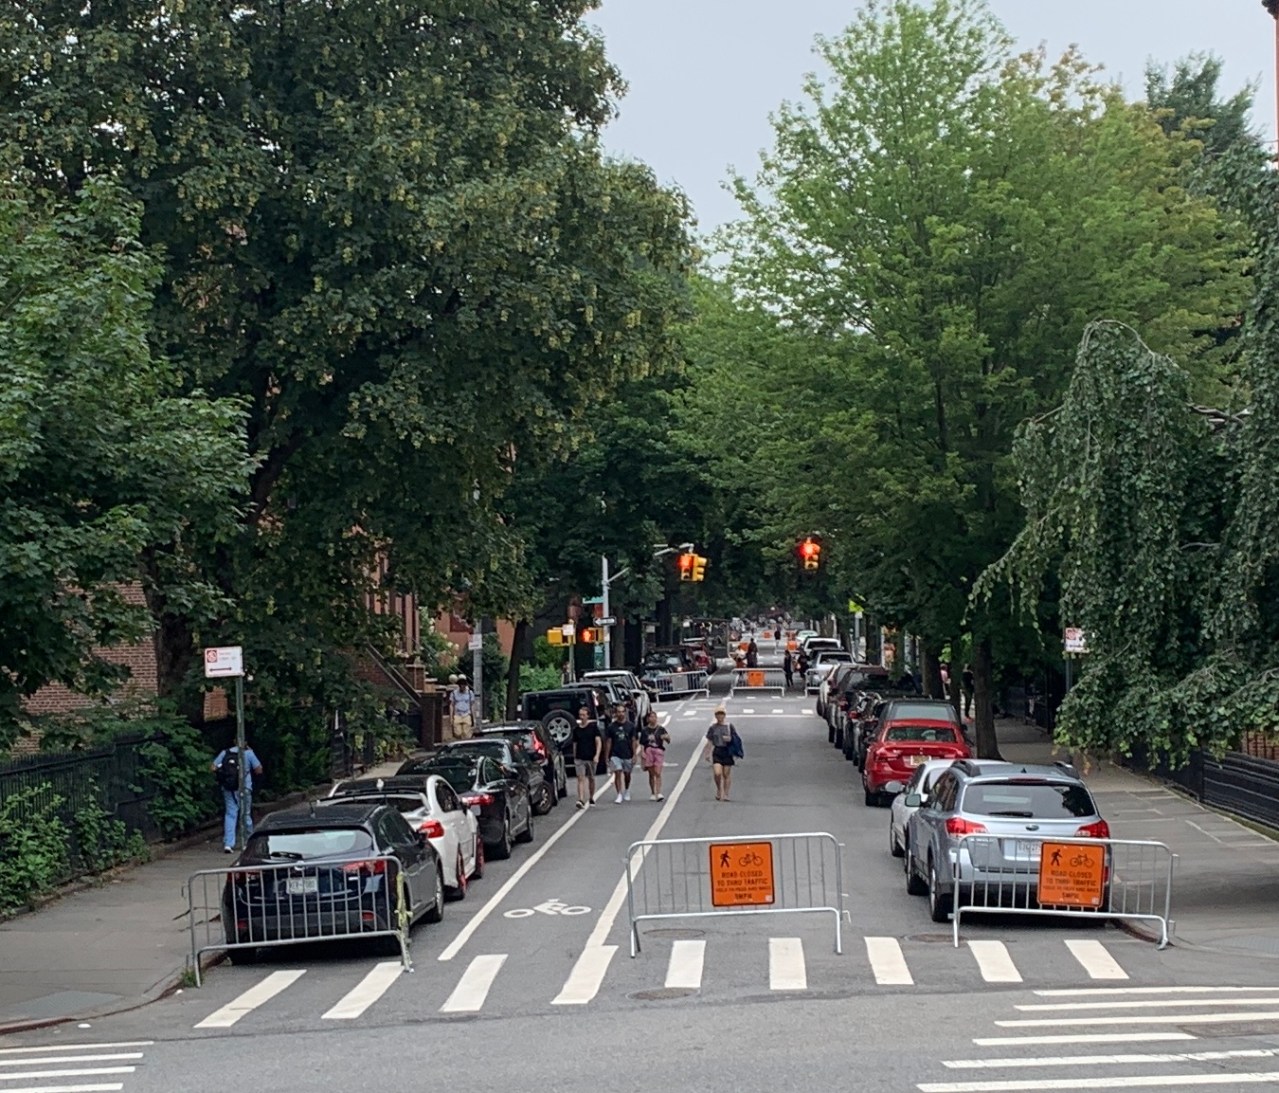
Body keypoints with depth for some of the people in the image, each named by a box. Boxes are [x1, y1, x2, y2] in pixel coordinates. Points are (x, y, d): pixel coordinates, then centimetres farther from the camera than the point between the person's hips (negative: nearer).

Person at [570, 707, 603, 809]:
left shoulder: (593, 727, -2)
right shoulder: (576, 729, 6)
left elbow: (598, 742, -6)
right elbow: (575, 744, 14)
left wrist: (597, 755, -17)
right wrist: (574, 757, 13)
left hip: (591, 758, -1)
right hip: (579, 758, 1)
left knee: (591, 779, 13)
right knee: (581, 778, -11)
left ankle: (591, 798, 31)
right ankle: (581, 800, -20)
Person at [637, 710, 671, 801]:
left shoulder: (660, 729, 4)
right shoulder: (644, 730, 5)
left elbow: (668, 741, 3)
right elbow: (642, 744, 7)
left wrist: (667, 737, -19)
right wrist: (642, 753, -5)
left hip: (659, 751, -1)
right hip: (648, 752, 1)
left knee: (658, 773, -10)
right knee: (651, 774, 8)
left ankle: (658, 793, -14)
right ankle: (652, 793, 18)